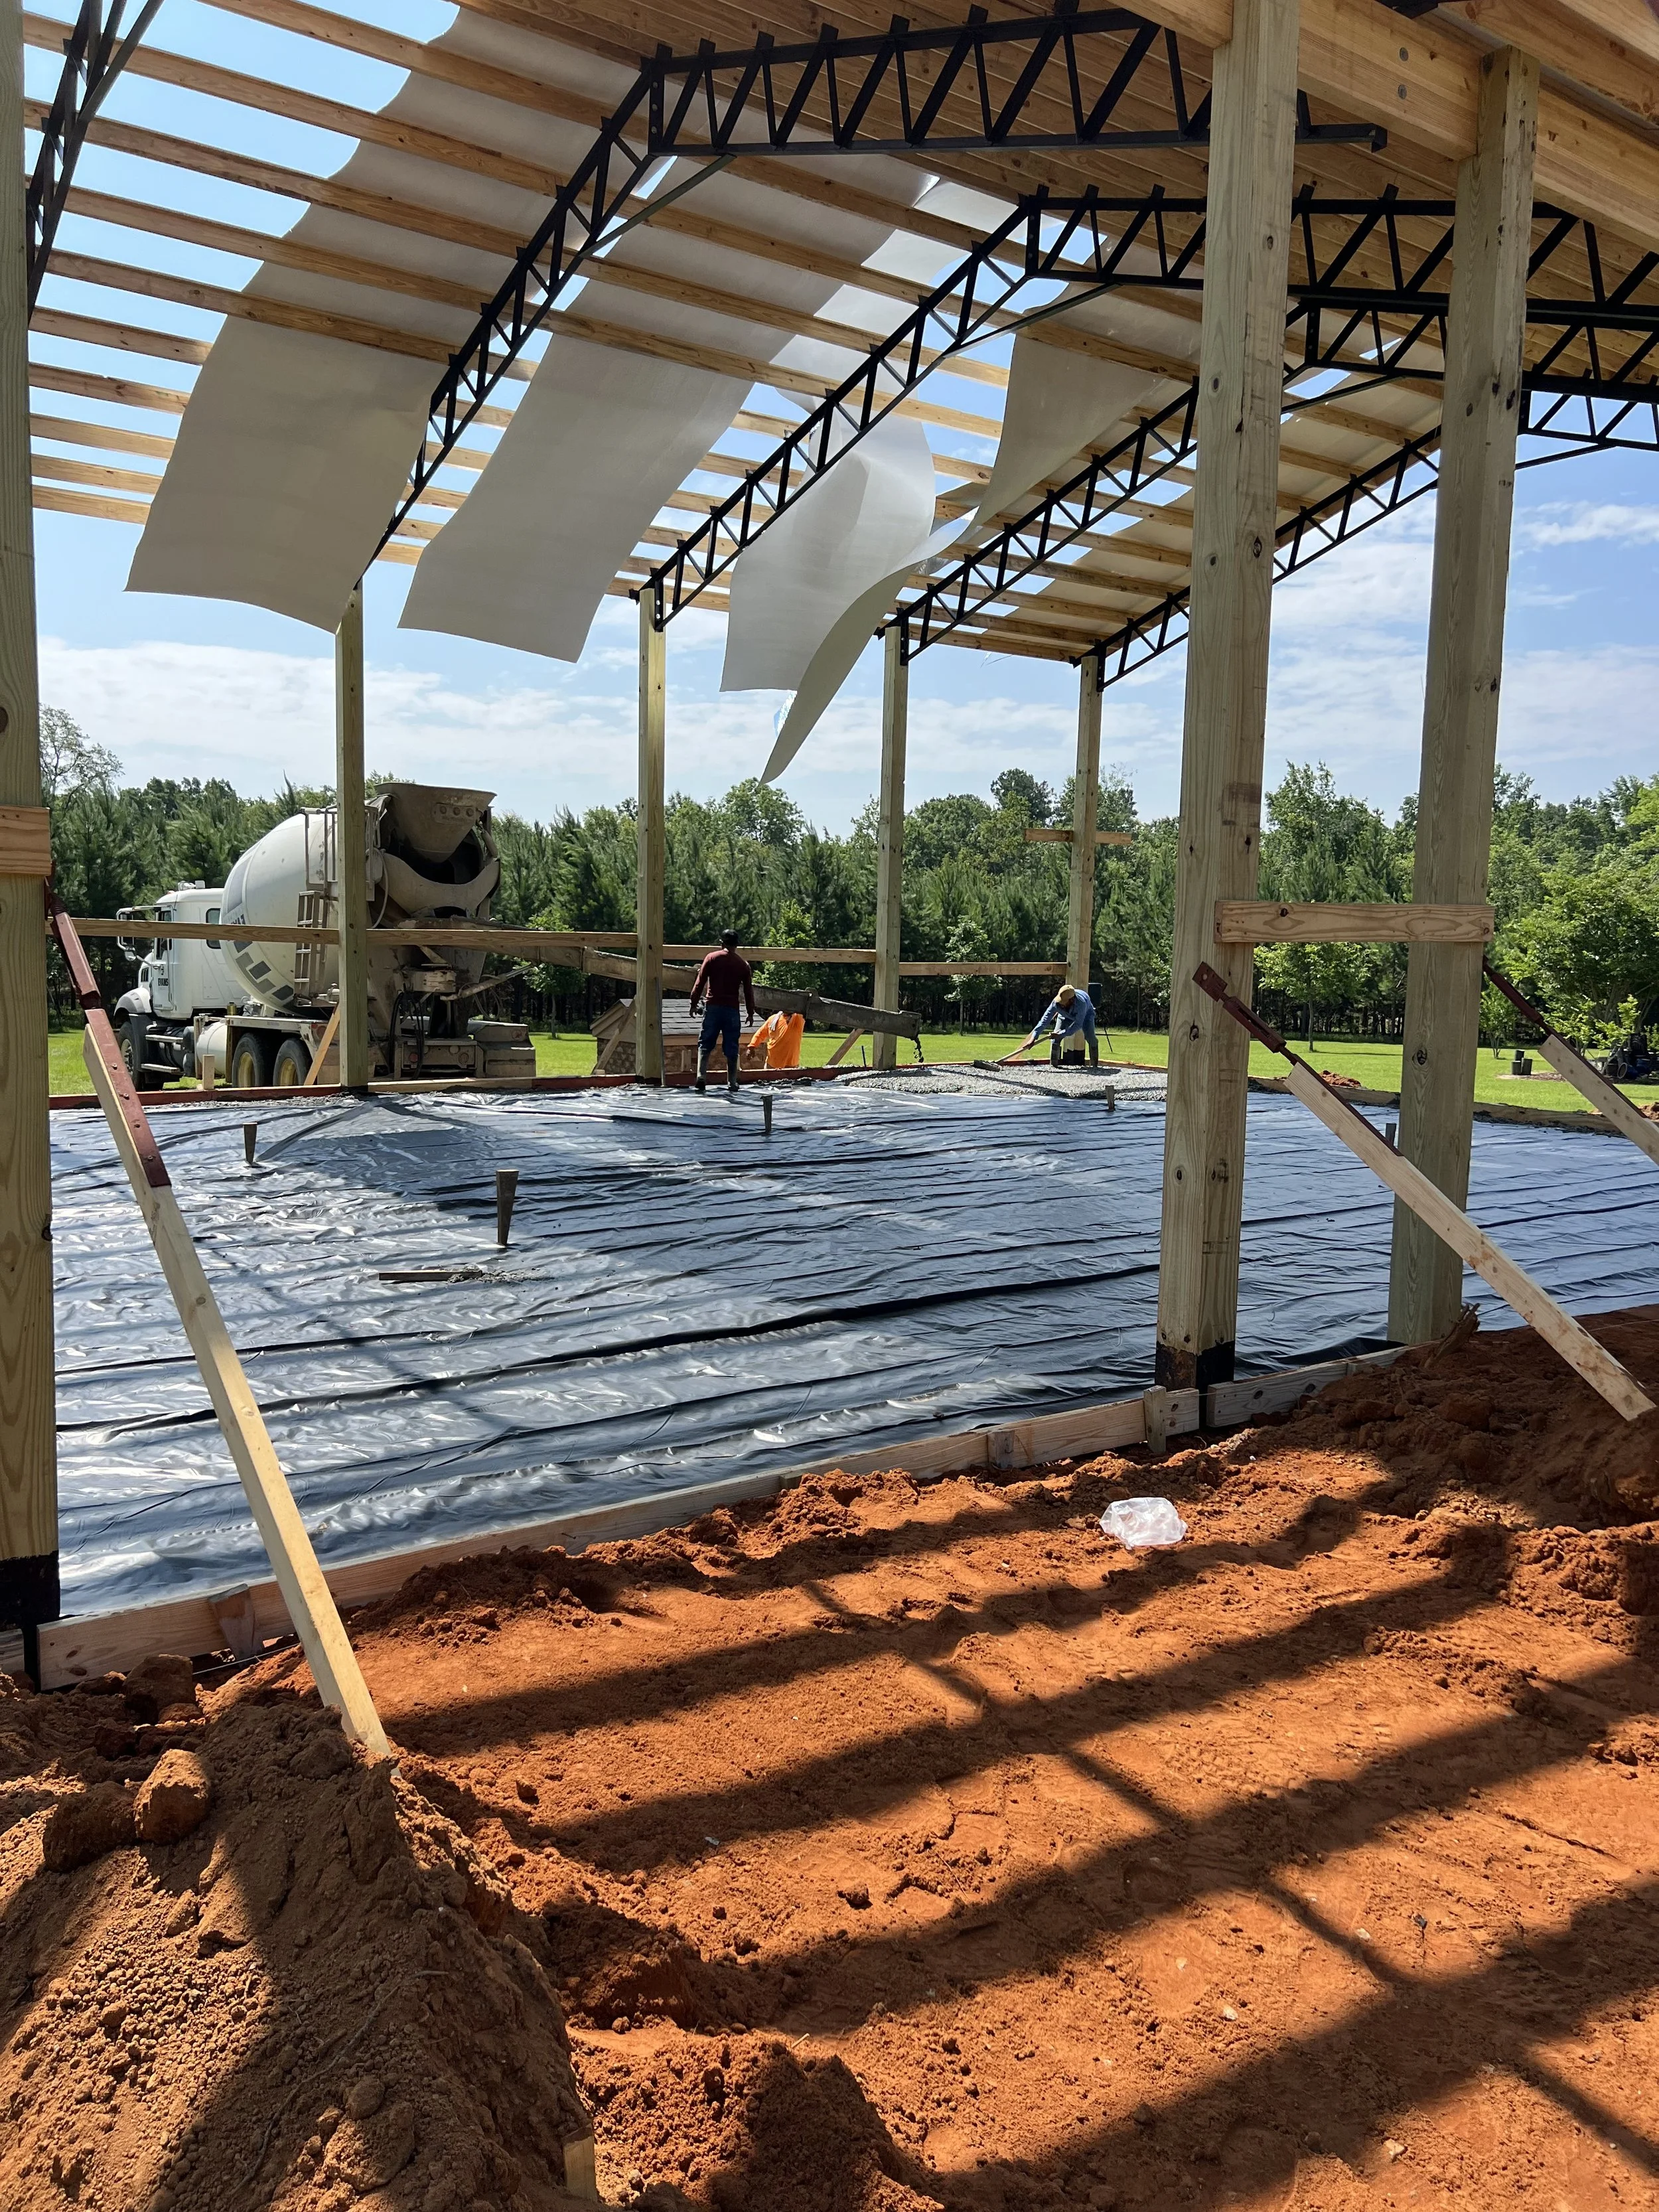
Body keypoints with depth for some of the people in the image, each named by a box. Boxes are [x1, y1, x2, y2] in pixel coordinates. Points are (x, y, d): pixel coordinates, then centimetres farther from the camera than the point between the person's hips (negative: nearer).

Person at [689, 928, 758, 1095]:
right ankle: (732, 1083, 10)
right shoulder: (743, 965, 5)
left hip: (713, 1007, -1)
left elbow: (700, 982, -1)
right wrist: (751, 1013, 17)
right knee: (731, 1049, 7)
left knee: (705, 1044, 4)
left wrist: (694, 1003, 7)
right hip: (733, 1009, 1)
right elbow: (749, 991, 8)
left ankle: (701, 1076, -13)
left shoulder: (712, 958, 1)